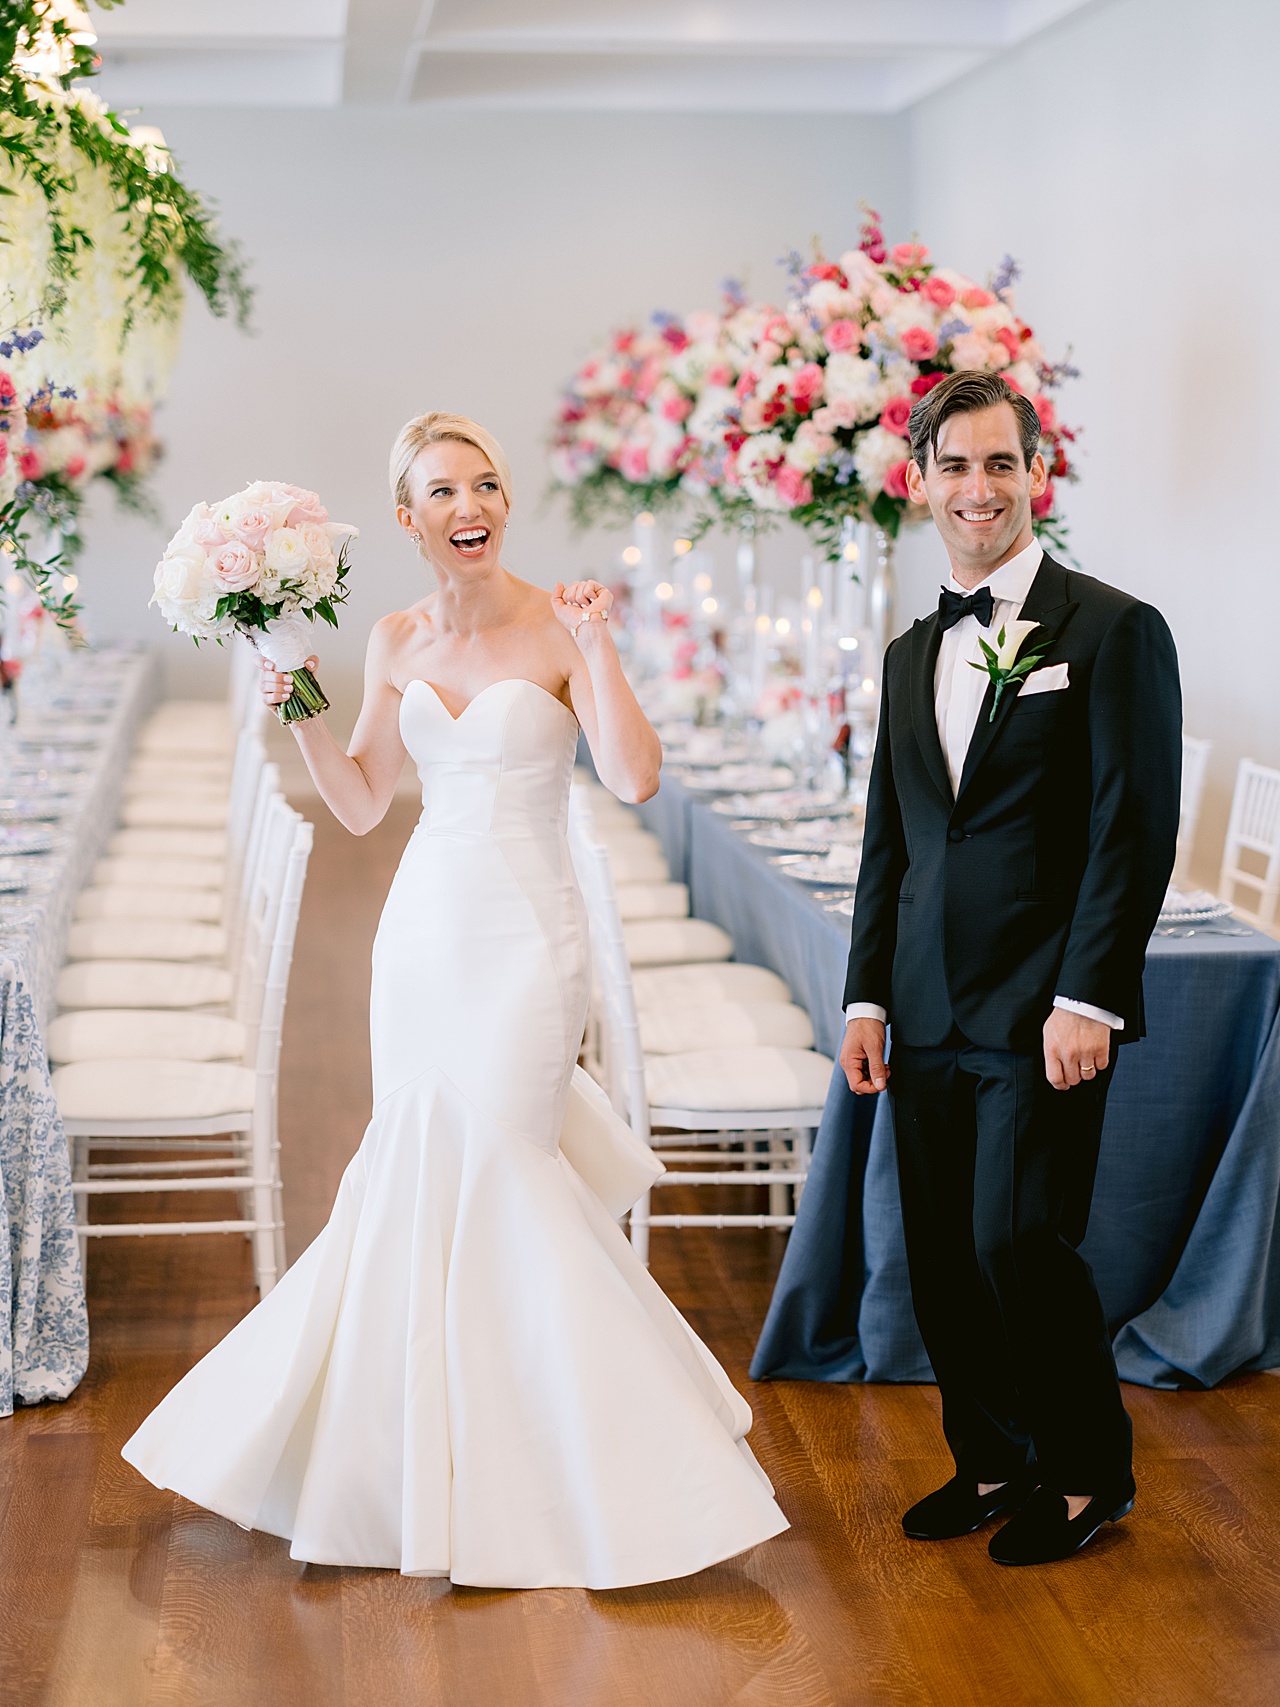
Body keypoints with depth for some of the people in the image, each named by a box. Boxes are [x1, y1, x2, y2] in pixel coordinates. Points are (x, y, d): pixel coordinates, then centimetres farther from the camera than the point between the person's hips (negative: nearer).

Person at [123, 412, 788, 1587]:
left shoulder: (558, 628, -6)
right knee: (416, 1174, 7)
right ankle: (422, 1457, 23)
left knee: (505, 1172, -5)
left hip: (527, 930, -5)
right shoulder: (398, 643, 8)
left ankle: (546, 1495, 11)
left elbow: (636, 777, -16)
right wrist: (299, 716, 0)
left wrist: (597, 648, -23)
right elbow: (361, 804, 13)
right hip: (425, 923, 5)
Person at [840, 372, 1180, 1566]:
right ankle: (992, 1463, 25)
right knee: (942, 1256, 9)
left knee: (1019, 1242, -7)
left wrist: (1087, 998, -16)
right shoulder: (911, 656, 15)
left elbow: (1134, 831, -10)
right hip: (930, 1013, 6)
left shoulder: (1114, 631, -5)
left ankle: (1088, 1475, 13)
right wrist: (867, 996, 13)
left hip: (1041, 1013, -6)